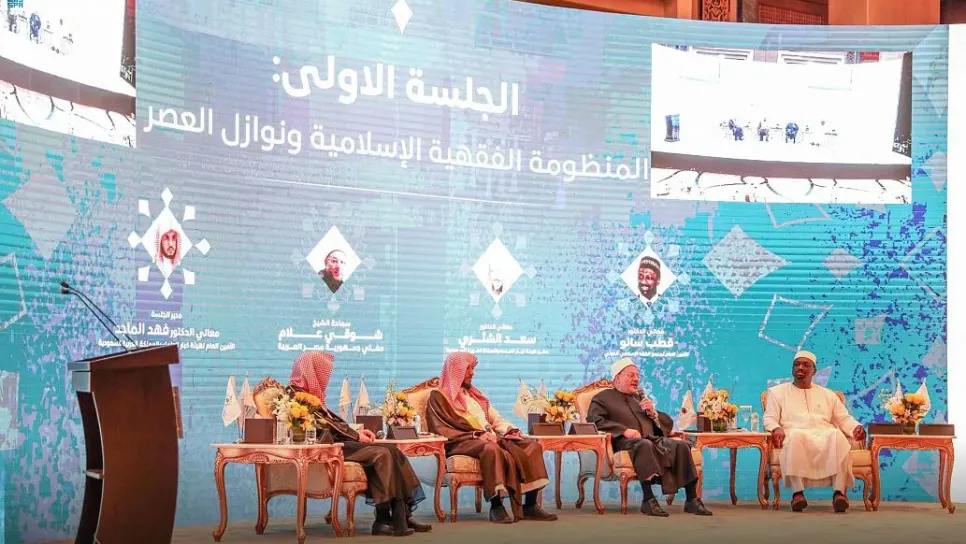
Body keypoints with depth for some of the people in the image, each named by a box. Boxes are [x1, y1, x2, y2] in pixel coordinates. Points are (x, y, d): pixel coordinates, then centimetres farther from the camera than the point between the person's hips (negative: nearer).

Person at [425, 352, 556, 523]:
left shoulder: (475, 395, 30)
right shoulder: (439, 397, 7)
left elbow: (496, 419, 25)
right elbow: (442, 430, -7)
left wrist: (510, 430, 1)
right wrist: (477, 435, -18)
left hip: (491, 439, 7)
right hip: (462, 442, -7)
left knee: (533, 446, -14)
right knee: (492, 449, -40)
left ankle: (529, 505, -21)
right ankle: (496, 507, -36)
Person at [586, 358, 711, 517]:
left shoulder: (639, 398, 32)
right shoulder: (602, 398, 16)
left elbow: (667, 423, 30)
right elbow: (594, 421, -5)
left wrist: (653, 413, 7)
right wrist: (624, 430, -16)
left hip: (654, 439, 6)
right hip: (625, 442, -5)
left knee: (681, 445, -23)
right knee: (645, 445, -40)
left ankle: (692, 500, -25)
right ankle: (648, 501, -41)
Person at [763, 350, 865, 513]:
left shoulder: (828, 394, 28)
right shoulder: (777, 391, 23)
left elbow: (844, 419, 22)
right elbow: (769, 418, 11)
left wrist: (856, 427, -2)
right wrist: (776, 429, -13)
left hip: (825, 437, 2)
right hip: (794, 437, -2)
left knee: (838, 436, -36)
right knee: (795, 436, -41)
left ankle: (839, 492, -42)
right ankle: (797, 492, -42)